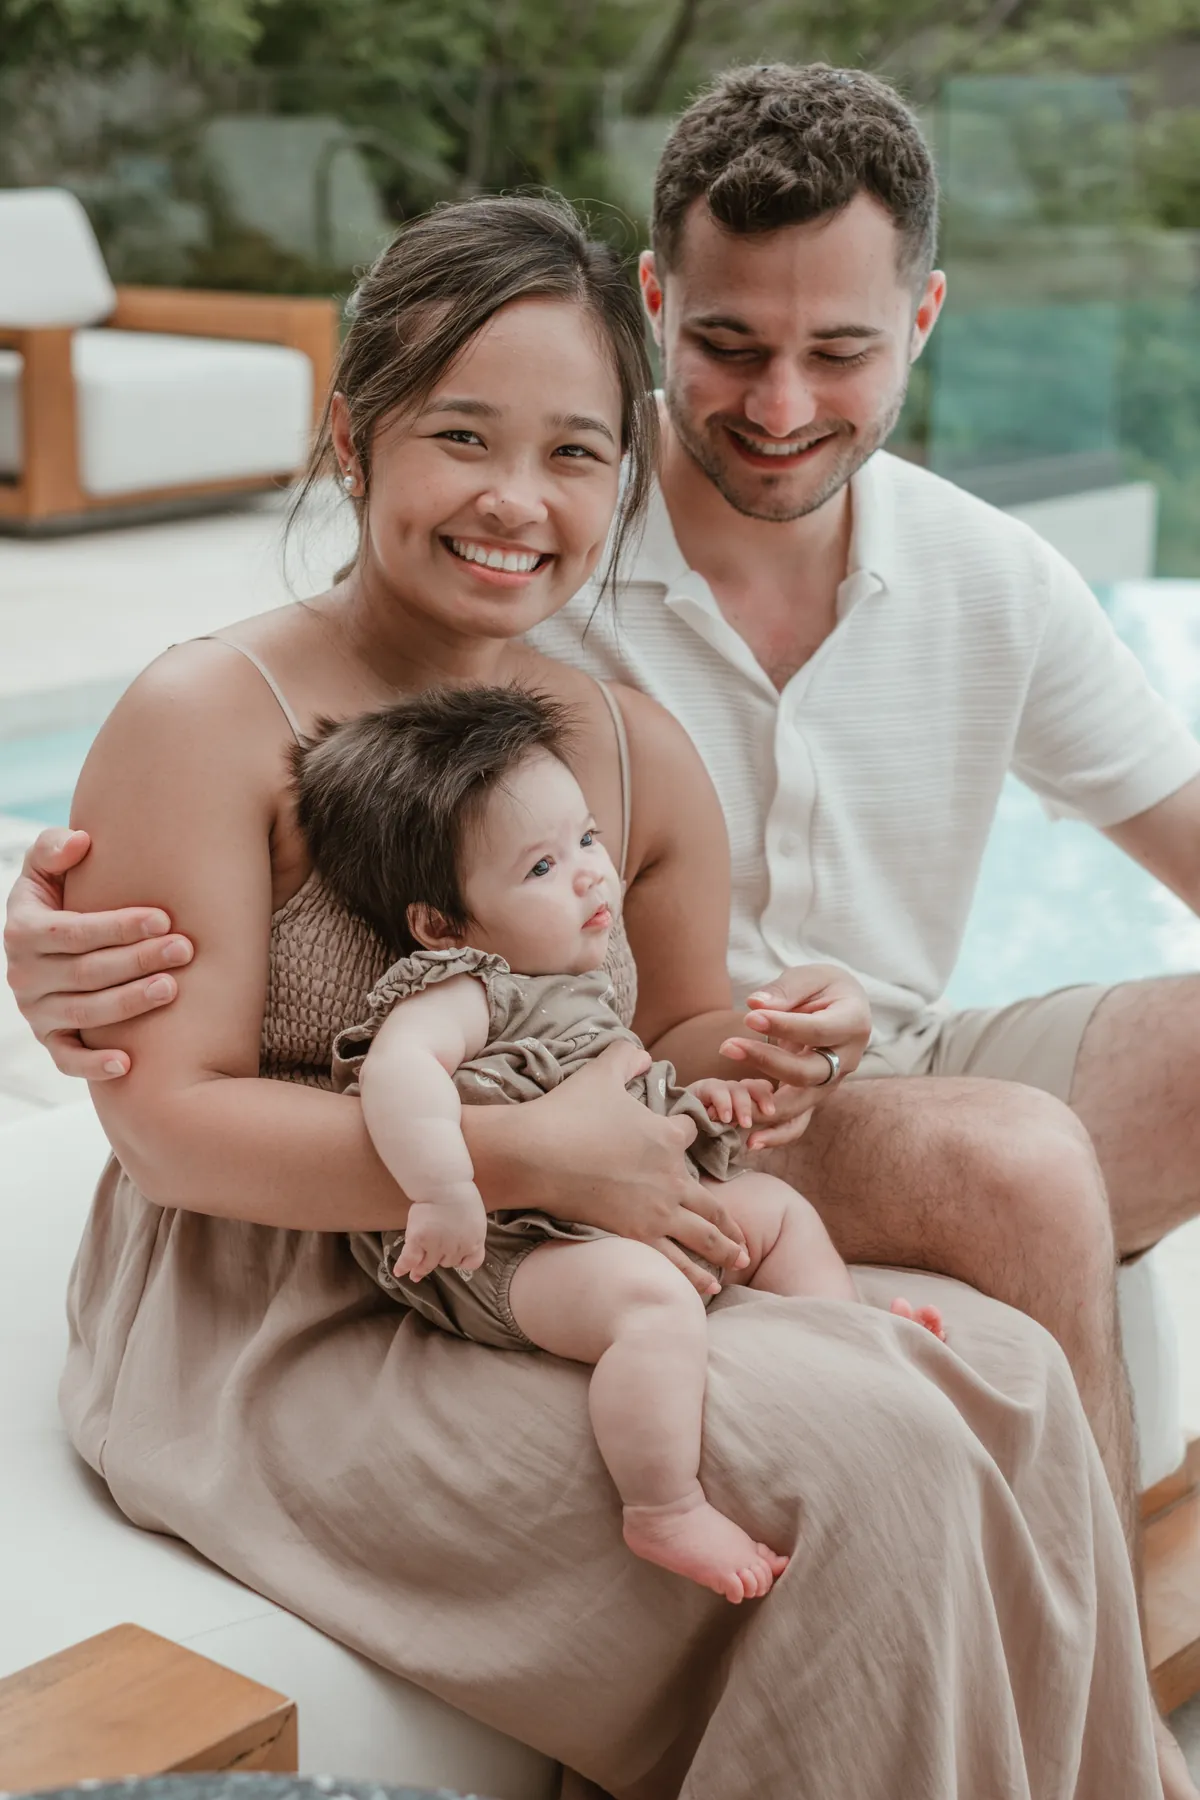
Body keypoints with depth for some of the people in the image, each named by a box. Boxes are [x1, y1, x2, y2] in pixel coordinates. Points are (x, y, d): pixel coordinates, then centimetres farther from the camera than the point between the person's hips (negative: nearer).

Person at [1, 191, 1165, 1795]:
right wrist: (535, 1156, -24)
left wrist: (746, 1056, -8)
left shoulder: (643, 757, 6)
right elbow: (170, 1121, -17)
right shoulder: (209, 720, -13)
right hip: (264, 1348, -6)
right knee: (858, 1451, -22)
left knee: (1007, 1373, -10)